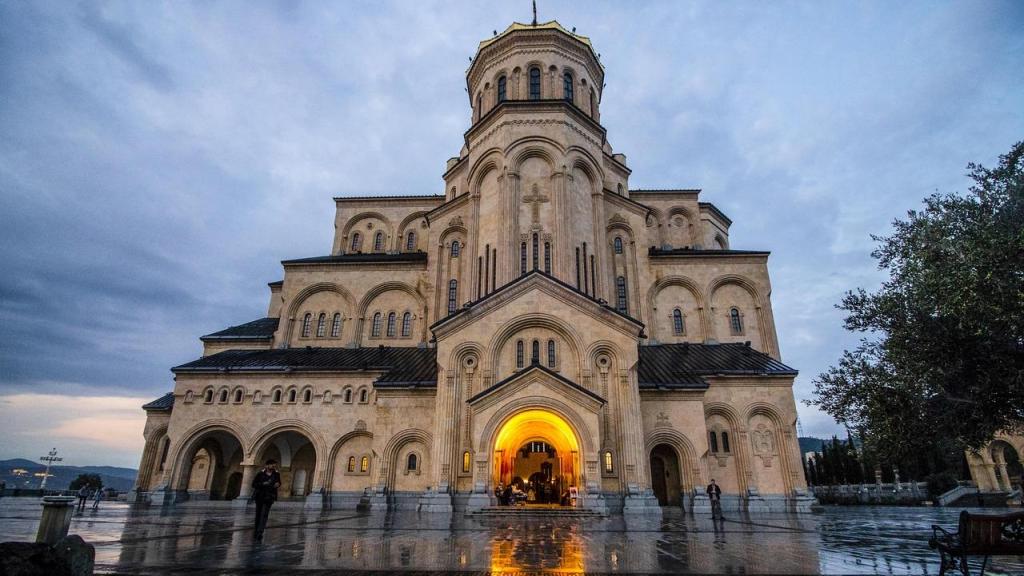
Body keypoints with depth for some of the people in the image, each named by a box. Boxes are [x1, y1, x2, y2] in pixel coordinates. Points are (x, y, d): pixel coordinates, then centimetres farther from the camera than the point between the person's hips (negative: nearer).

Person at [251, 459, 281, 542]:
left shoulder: (276, 474, 0)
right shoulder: (260, 473, -5)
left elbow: (279, 483, 16)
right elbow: (254, 484, -5)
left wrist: (277, 485, -7)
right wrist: (263, 484, -20)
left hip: (269, 498, -1)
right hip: (259, 496, 1)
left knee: (264, 515, -12)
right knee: (258, 515, 12)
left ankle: (259, 534, -15)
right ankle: (256, 532, 28)